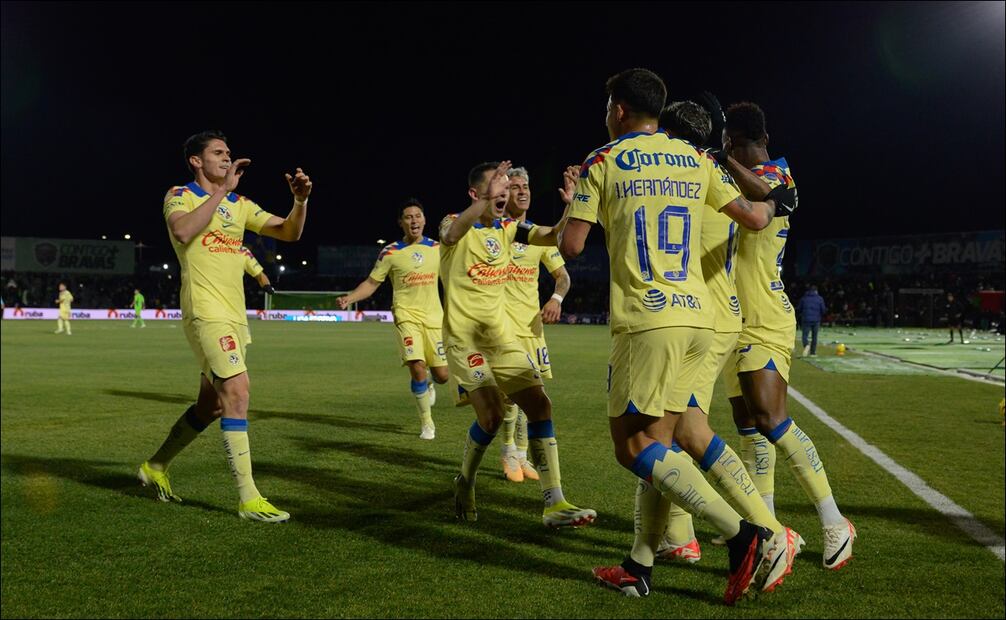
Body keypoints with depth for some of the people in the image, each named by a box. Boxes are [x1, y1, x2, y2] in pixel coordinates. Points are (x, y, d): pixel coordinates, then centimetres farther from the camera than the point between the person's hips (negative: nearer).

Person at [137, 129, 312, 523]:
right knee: (237, 393, -17)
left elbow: (289, 232, 9)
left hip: (235, 316, 8)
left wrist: (300, 200, -10)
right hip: (207, 314, -8)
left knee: (212, 404, 14)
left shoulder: (240, 205, 17)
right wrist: (223, 189, -21)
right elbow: (183, 231, -24)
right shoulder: (180, 196, -1)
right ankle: (249, 499, -13)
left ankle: (156, 467, 34)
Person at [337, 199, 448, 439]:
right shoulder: (390, 253, -1)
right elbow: (371, 283, 3)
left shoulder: (437, 248, 5)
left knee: (441, 376, 2)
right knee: (418, 369, -19)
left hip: (434, 317, 3)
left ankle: (428, 384, 42)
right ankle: (427, 423, 2)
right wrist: (349, 298, -12)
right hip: (407, 315, -3)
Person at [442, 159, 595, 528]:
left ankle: (554, 505, 0)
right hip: (465, 338, -6)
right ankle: (465, 484, 12)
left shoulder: (507, 228, 8)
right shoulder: (456, 223, -7)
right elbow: (451, 235, -33)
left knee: (540, 405, -4)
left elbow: (554, 236, 0)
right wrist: (486, 201, -48)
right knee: (492, 414, -18)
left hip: (502, 337, 6)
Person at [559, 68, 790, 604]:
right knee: (656, 442, 11)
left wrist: (569, 215, 20)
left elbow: (571, 246, -2)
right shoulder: (695, 160, 14)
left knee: (633, 447, -1)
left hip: (647, 320, -6)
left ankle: (743, 536, -9)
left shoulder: (602, 162, 1)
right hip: (697, 317, 7)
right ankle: (639, 569, 16)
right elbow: (754, 218, 15)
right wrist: (771, 203, 37)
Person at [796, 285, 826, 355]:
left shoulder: (803, 298, 5)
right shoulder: (820, 299, 2)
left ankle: (807, 345, -31)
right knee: (814, 337, 10)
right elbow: (823, 310, 1)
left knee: (805, 335, 0)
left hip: (806, 320, 0)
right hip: (816, 320, 0)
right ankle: (813, 352, 11)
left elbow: (798, 309, 6)